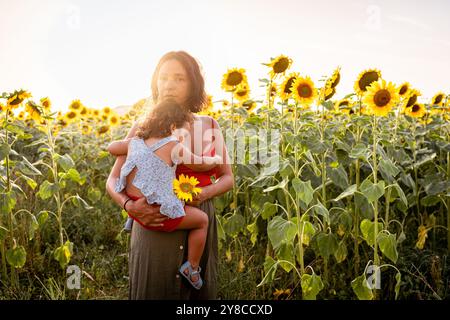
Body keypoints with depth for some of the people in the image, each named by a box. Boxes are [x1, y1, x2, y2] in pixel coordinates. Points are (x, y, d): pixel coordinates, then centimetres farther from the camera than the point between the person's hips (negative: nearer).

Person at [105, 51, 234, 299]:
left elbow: (227, 178, 7)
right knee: (152, 291, 5)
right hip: (155, 226, -2)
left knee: (199, 292, 10)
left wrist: (205, 193, -14)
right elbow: (113, 182, 0)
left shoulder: (209, 126, 3)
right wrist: (130, 206, -21)